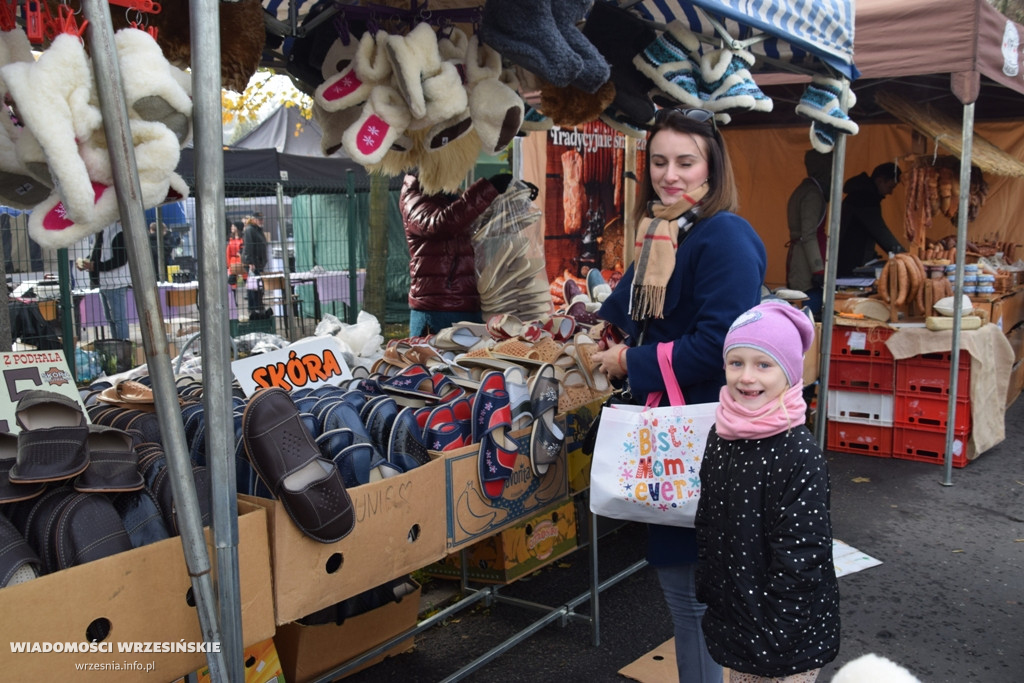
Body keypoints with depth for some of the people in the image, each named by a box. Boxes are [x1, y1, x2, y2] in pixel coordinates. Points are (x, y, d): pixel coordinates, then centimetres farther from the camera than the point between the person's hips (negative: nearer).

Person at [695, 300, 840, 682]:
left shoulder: (800, 454, -20)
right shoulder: (720, 437, -1)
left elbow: (799, 558, -19)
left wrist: (777, 634, -17)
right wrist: (708, 592, 12)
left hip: (787, 627, -6)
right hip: (732, 618, 6)